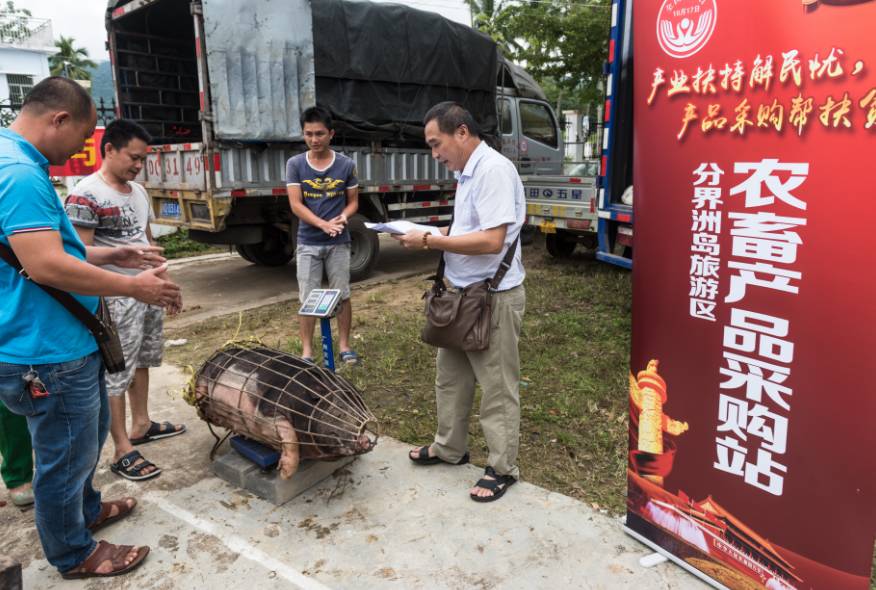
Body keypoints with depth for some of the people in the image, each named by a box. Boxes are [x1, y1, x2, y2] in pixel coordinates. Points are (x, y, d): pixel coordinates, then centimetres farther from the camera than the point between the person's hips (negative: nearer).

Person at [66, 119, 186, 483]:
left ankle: (141, 425, 33)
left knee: (142, 362, 18)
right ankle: (122, 452, 7)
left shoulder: (138, 191, 12)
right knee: (116, 374, -1)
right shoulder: (86, 195, -14)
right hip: (117, 298, -8)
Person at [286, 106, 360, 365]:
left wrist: (343, 217, -17)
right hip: (308, 243, 0)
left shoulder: (346, 165, 0)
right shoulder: (295, 164, -2)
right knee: (308, 299, 4)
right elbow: (295, 204, -8)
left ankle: (344, 345, 21)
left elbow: (353, 201, 6)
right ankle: (307, 351, 14)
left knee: (342, 296, 7)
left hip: (339, 242, 1)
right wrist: (323, 224, -22)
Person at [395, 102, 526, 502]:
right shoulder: (468, 172, 12)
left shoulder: (493, 170, -19)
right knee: (450, 377, 20)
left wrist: (430, 241, -20)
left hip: (493, 298, -10)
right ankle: (449, 448, 37)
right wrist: (440, 233, 3)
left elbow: (491, 241, -26)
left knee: (498, 388, 4)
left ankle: (503, 468, 21)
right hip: (462, 293, 10)